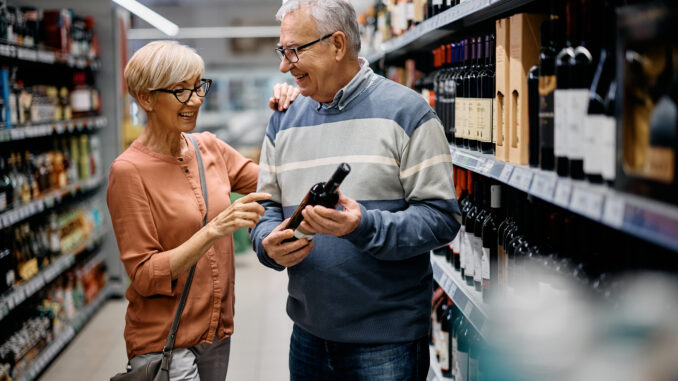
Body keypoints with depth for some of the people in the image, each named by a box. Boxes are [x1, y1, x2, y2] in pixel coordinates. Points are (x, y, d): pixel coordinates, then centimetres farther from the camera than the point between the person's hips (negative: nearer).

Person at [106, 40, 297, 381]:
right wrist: (215, 229, -26)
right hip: (163, 342, -6)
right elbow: (145, 276, -16)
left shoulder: (209, 148, 3)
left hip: (217, 334, 6)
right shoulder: (129, 171, -14)